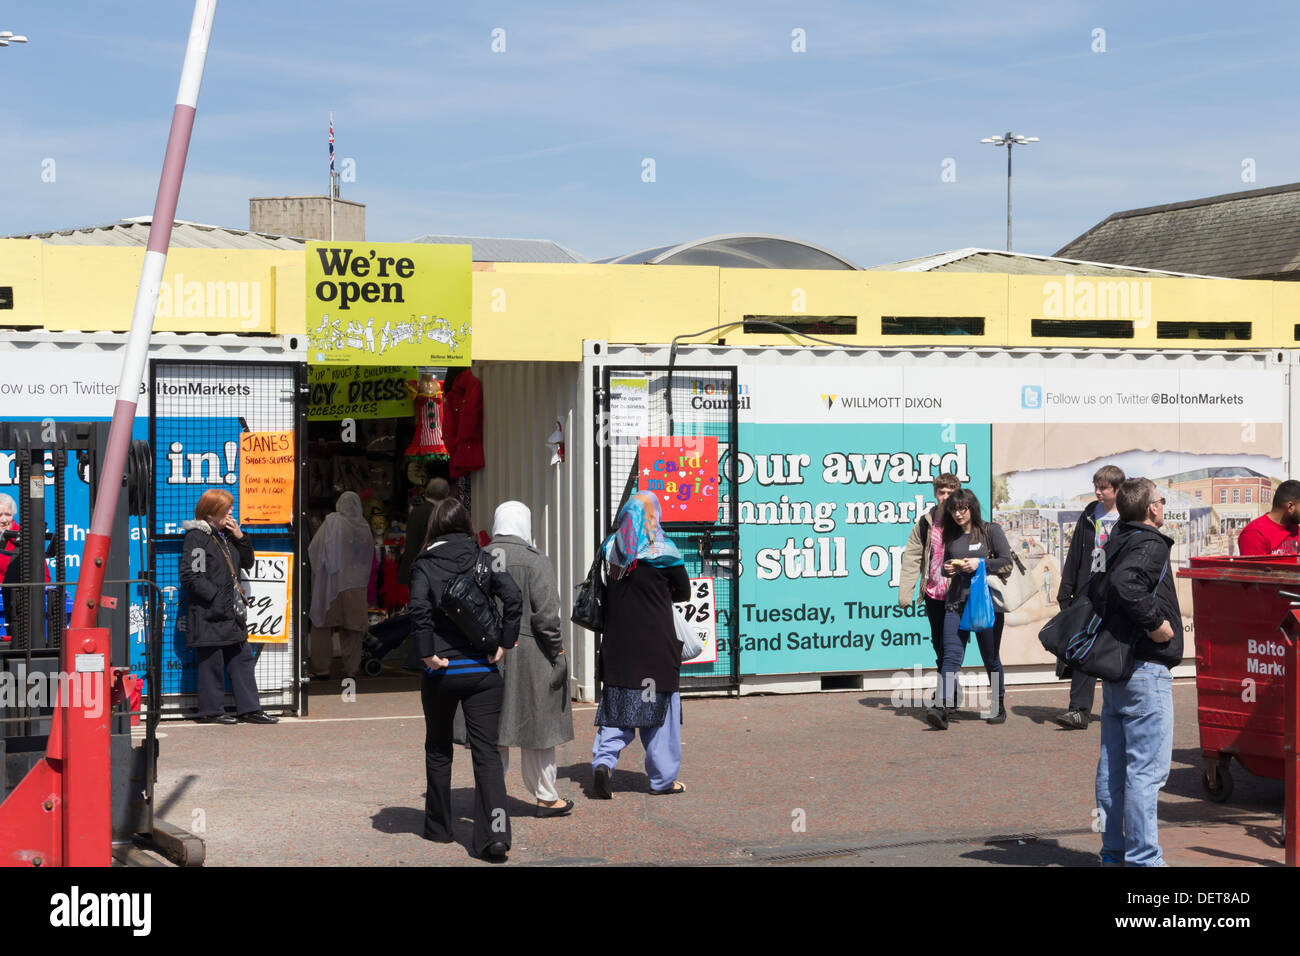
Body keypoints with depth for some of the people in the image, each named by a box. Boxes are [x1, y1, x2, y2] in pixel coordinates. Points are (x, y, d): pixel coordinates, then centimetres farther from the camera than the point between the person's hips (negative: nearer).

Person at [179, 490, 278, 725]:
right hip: (210, 615, -9)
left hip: (232, 612, 9)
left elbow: (247, 562, 21)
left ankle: (249, 709, 13)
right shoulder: (196, 537, -9)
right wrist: (216, 597, -18)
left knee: (242, 658, 9)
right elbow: (191, 576, -16)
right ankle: (211, 710, 7)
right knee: (212, 661, -2)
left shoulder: (225, 536, 17)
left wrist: (240, 538, 6)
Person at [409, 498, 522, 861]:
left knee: (438, 749, 17)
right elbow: (513, 597, -11)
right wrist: (504, 644, -5)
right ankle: (494, 833, -14)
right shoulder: (485, 559, 3)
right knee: (486, 750, 0)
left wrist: (427, 653, -13)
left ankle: (439, 827, 27)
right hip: (483, 669, 1)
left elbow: (419, 607, -20)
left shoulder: (425, 564, -3)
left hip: (442, 671, -1)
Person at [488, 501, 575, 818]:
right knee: (536, 722, 8)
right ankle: (546, 797, 17)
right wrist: (557, 653, -5)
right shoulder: (535, 561, -10)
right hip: (527, 652, -4)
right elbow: (546, 614, -14)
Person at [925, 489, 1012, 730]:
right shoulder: (951, 536, 13)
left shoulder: (990, 530, 1)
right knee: (951, 656, -10)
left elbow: (1007, 561, -3)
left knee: (990, 658, 7)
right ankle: (941, 707, -22)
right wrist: (946, 568, -1)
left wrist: (980, 563, -15)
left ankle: (999, 707, 22)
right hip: (956, 602, 3)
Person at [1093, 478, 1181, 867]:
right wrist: (1154, 623, -21)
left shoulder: (1117, 542, 13)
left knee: (1112, 765, 11)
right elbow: (1124, 583, -31)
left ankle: (1113, 851, 19)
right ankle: (1142, 858, -5)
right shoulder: (1150, 545, -13)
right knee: (1147, 769, -6)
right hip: (1146, 668, -9)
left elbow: (1099, 588, 20)